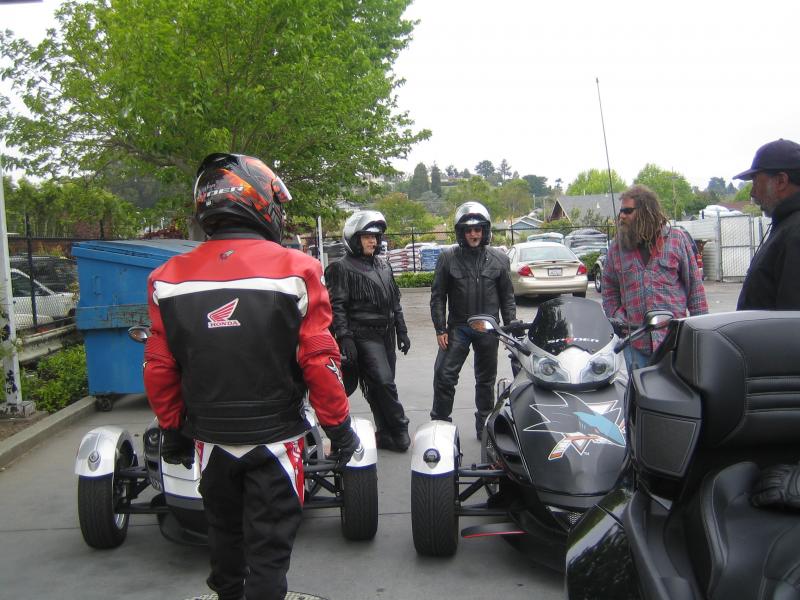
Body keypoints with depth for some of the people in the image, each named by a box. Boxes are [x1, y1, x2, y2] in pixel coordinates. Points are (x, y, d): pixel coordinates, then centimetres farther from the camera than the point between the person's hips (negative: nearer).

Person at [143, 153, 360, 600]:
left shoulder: (170, 278, -4)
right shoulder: (294, 270, -14)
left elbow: (160, 370, 0)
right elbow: (320, 362, -14)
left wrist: (173, 430, 14)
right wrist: (339, 425, -2)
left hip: (210, 438, 4)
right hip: (274, 437, -4)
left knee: (224, 529, 25)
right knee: (269, 543, 9)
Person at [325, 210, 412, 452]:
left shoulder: (383, 266, 17)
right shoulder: (342, 268, -5)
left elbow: (395, 302, 22)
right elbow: (337, 306, -11)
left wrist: (401, 331, 17)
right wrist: (344, 337, -19)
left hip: (385, 335, 7)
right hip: (363, 336, -7)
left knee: (382, 385, 10)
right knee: (383, 382, -14)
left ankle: (385, 434, 18)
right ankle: (400, 430, -2)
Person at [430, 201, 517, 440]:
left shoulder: (499, 259, 4)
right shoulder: (448, 258, -1)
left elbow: (507, 296, 9)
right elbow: (437, 296, 1)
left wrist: (511, 326, 3)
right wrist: (440, 329, -5)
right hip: (458, 328, -2)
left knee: (486, 380, 12)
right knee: (444, 376, -9)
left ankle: (484, 425, 26)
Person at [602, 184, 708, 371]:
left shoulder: (677, 239, 3)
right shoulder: (617, 246, 8)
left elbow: (695, 285, 4)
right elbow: (609, 289, 14)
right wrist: (617, 317, 0)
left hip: (673, 336, -1)